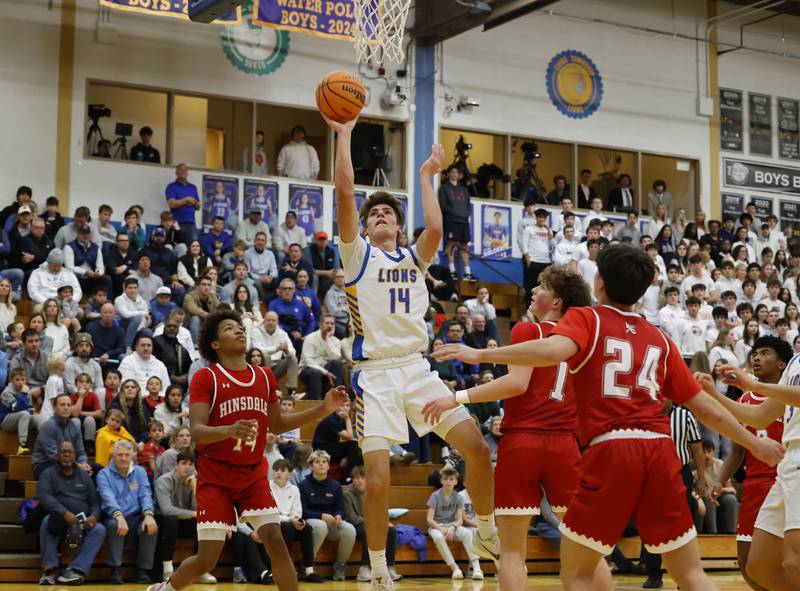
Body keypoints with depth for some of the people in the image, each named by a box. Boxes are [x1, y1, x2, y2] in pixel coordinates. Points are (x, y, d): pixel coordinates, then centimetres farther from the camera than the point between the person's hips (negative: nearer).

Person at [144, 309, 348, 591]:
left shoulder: (264, 376, 6)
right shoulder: (205, 378, -10)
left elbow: (276, 424, 18)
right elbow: (196, 432, -19)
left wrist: (324, 409, 8)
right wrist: (230, 430, -40)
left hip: (254, 475, 4)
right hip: (215, 478, -4)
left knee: (276, 543, -9)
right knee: (206, 559, -3)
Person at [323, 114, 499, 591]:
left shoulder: (414, 258, 14)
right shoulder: (357, 254, 6)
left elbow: (435, 228, -8)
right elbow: (346, 193, -7)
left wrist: (426, 176, 2)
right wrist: (345, 134, -4)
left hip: (418, 368, 3)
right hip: (376, 374, -3)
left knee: (478, 448, -6)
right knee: (378, 480, -10)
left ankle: (488, 535, 16)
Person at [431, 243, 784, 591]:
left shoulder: (586, 319, 6)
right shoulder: (659, 339, 18)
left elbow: (554, 350, -17)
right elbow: (705, 407, 20)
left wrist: (480, 354, -13)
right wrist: (755, 444, 32)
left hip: (609, 450, -4)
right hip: (659, 450, 4)